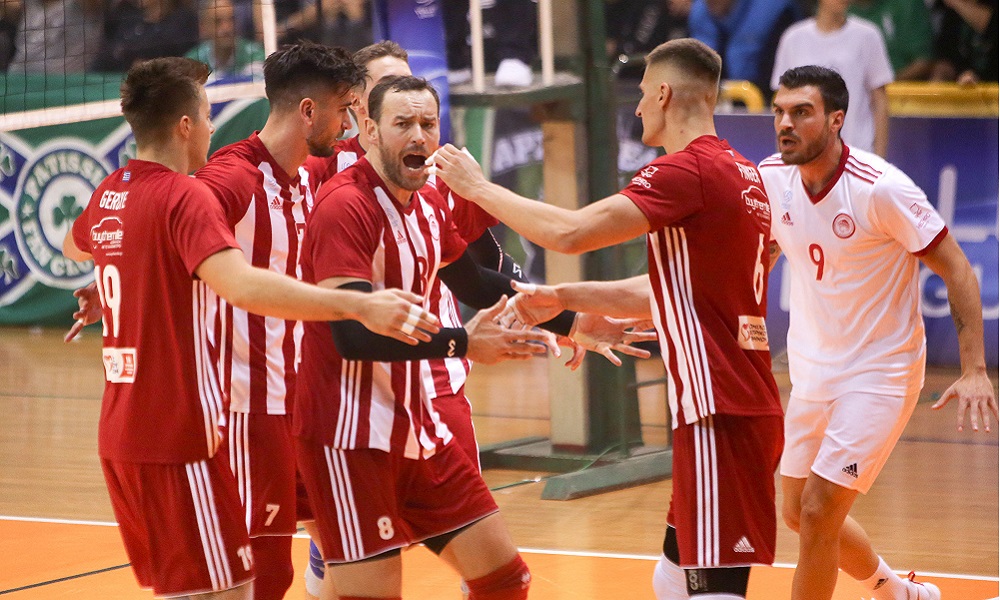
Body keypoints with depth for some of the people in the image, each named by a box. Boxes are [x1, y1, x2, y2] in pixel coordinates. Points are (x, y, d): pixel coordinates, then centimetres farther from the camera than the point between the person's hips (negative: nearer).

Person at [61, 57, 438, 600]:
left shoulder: (109, 193, 9)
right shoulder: (185, 196, -16)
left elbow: (73, 246, 35)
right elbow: (242, 286, -34)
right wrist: (359, 306, -41)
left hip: (120, 432, 9)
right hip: (177, 434, -9)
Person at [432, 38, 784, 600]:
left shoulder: (687, 171, -13)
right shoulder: (743, 175, 15)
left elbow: (570, 232, -21)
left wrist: (480, 188, -7)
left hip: (720, 416, -9)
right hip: (747, 407, 9)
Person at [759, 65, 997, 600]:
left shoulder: (881, 188, -22)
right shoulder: (772, 179, -5)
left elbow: (957, 271, -16)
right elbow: (758, 260, 15)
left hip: (879, 374, -7)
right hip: (812, 372, 7)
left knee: (817, 515, -13)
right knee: (799, 513, 15)